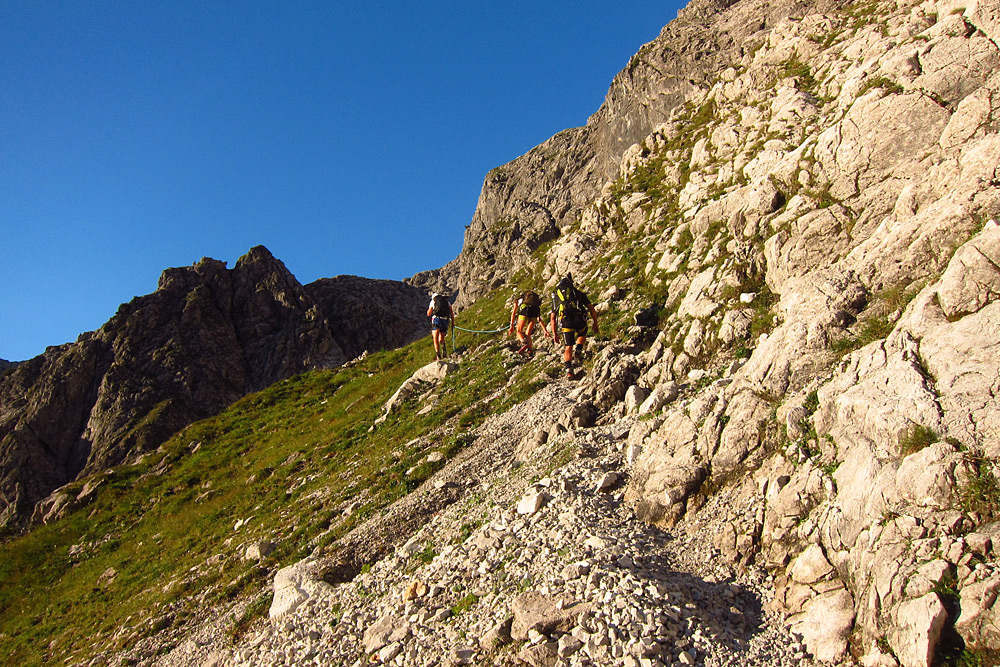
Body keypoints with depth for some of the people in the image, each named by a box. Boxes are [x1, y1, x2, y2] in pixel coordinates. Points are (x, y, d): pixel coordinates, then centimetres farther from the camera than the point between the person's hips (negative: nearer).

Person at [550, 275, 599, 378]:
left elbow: (553, 318, 23)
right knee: (582, 334, 32)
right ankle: (579, 350, 8)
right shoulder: (578, 292, 26)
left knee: (568, 346, 10)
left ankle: (568, 369, -6)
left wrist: (554, 334, 25)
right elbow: (591, 309, 18)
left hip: (565, 319, 0)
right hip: (579, 318, 0)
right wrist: (595, 324, 23)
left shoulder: (556, 296, 29)